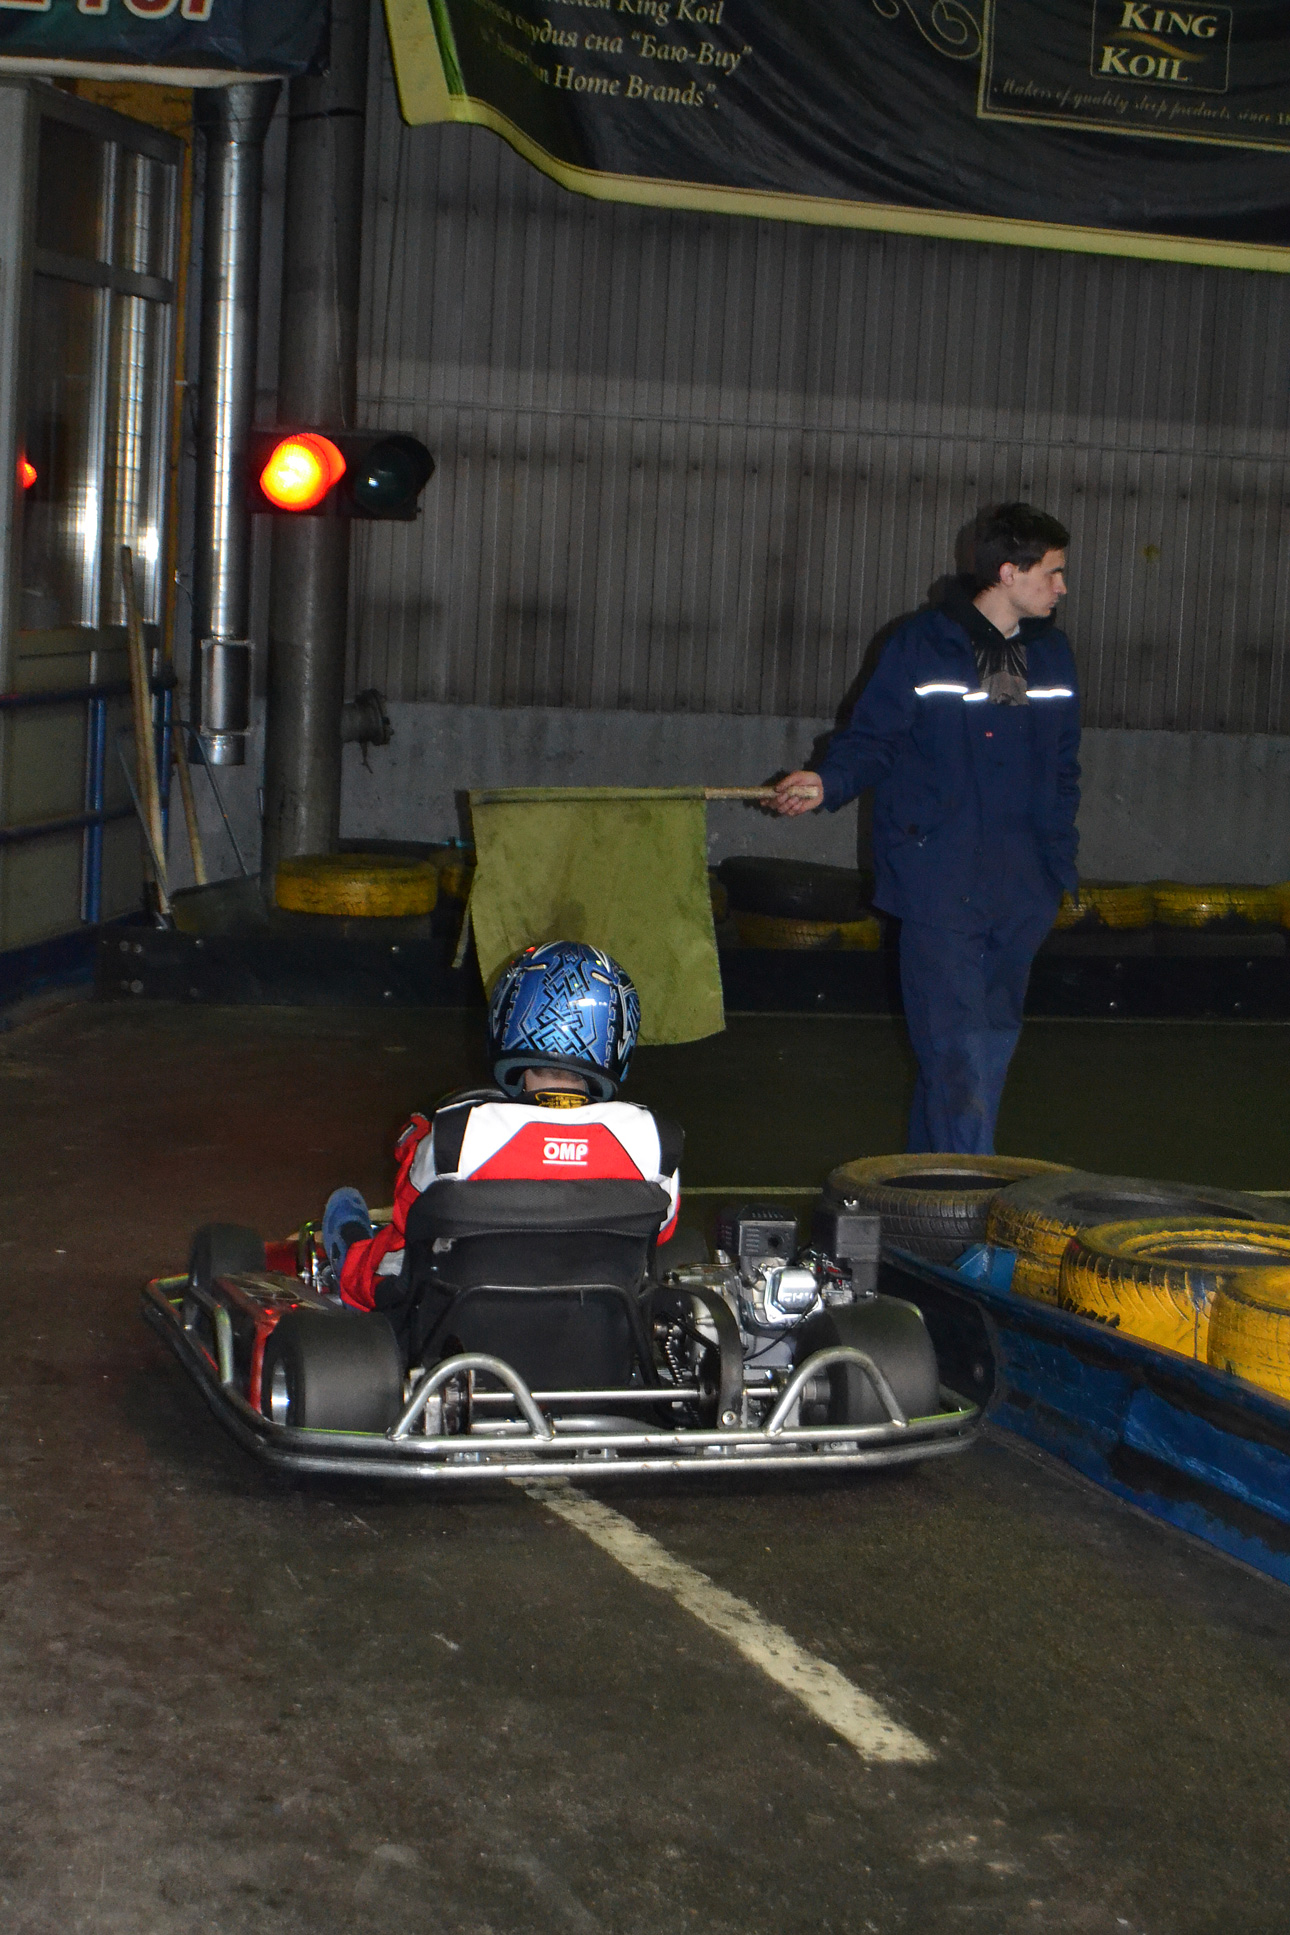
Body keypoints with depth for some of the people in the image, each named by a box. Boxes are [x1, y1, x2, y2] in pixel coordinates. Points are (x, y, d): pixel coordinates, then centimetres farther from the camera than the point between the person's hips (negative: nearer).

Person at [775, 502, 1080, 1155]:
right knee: (956, 1046, -11)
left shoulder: (1051, 653, 13)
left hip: (1022, 891, 6)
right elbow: (872, 739, -1)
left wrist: (1060, 863, 15)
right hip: (938, 883, -6)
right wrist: (829, 782, -21)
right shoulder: (923, 644, -4)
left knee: (994, 1039, 10)